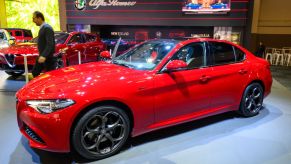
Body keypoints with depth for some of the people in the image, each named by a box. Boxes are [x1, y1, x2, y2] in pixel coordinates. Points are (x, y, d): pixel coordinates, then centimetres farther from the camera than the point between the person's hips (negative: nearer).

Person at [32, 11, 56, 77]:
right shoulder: (42, 28, 13)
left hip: (48, 57, -10)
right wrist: (41, 55, 21)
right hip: (42, 56, 10)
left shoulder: (47, 28, -17)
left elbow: (50, 44, -26)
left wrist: (44, 56, -34)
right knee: (34, 73, 14)